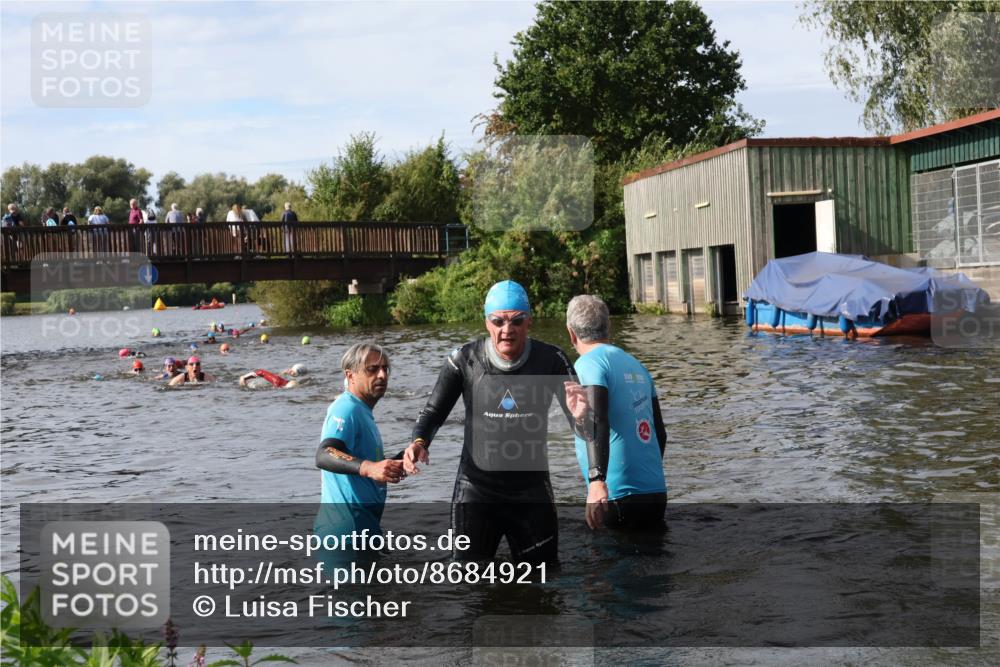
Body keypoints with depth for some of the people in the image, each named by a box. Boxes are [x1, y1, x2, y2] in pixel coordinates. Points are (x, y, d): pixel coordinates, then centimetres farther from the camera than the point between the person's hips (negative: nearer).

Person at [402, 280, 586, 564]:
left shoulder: (550, 360, -8)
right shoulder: (465, 360, -10)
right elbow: (434, 411, -2)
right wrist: (419, 442, -24)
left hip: (532, 492, 1)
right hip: (475, 491, -1)